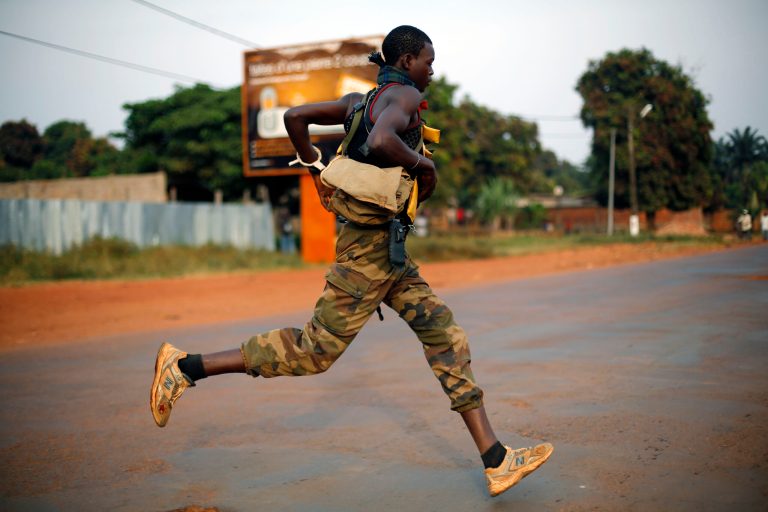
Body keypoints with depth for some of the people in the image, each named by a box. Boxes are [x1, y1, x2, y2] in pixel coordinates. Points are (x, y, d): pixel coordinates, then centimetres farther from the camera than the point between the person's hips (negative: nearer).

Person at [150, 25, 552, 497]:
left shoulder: (359, 100, 16)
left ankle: (497, 461, 7)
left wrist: (315, 169, 26)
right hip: (371, 247, -10)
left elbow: (295, 117, 17)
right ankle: (185, 366, 6)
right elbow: (380, 142, -31)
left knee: (447, 337, 6)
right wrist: (423, 163, -14)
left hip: (385, 251, 10)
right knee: (315, 351, -4)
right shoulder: (406, 95, -10)